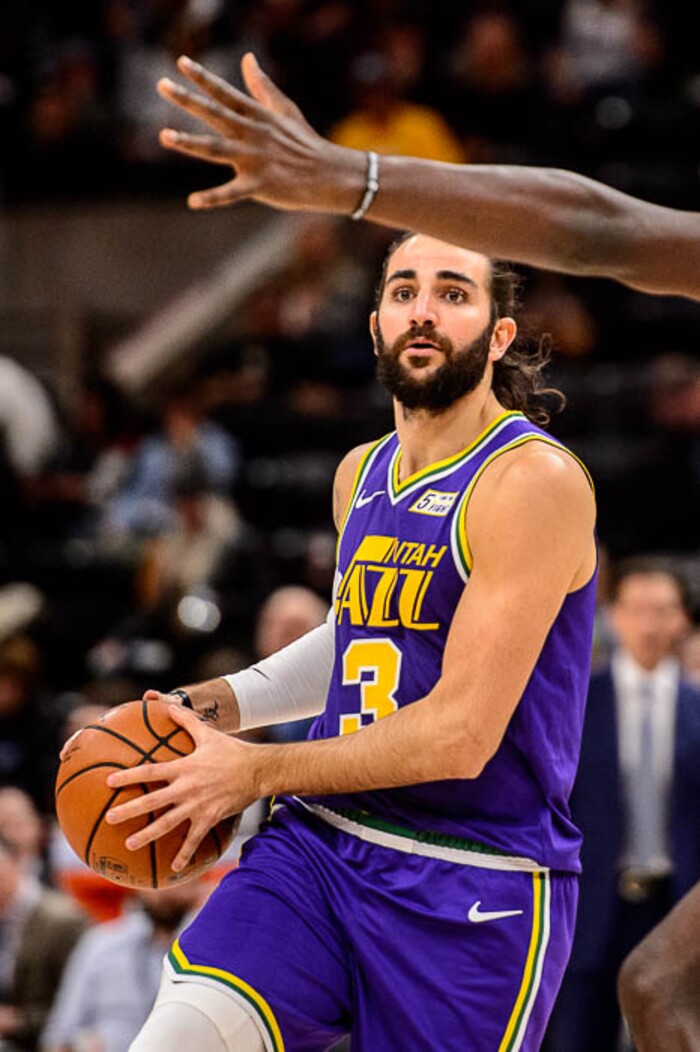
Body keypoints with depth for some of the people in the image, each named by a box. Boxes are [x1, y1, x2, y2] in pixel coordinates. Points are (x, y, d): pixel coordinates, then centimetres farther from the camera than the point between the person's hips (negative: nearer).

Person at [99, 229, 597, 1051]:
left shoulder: (535, 482, -12)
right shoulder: (360, 476, 12)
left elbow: (461, 734, -17)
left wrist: (257, 772, -10)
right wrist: (229, 703, 18)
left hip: (473, 892, -5)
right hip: (320, 844, 5)